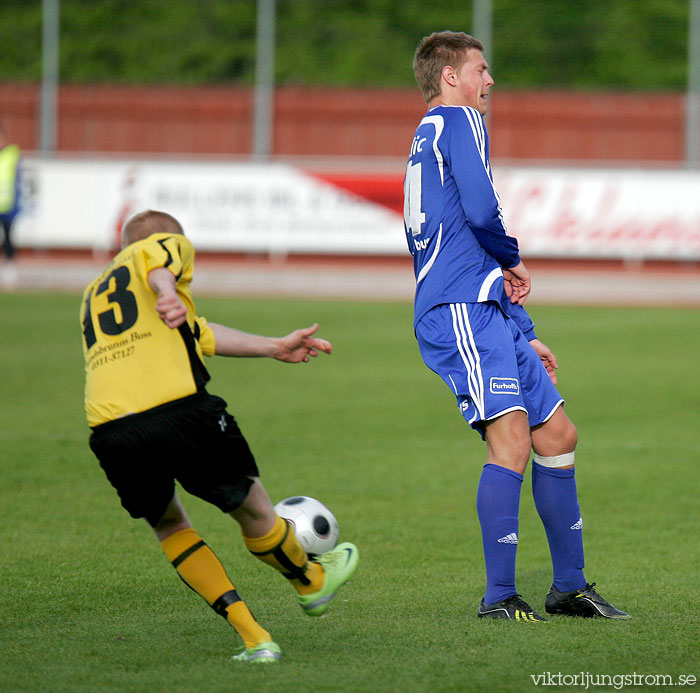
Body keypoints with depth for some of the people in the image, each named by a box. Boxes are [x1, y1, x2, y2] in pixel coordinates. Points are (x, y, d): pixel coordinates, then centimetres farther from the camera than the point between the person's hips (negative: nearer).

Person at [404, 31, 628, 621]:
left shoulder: (431, 137, 28)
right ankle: (499, 597, -19)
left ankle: (570, 586, 17)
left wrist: (527, 336, 29)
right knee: (512, 437, -19)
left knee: (557, 435, 11)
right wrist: (514, 261, 2)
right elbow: (481, 211, -18)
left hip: (488, 309, 10)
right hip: (462, 311, -10)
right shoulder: (458, 122, -2)